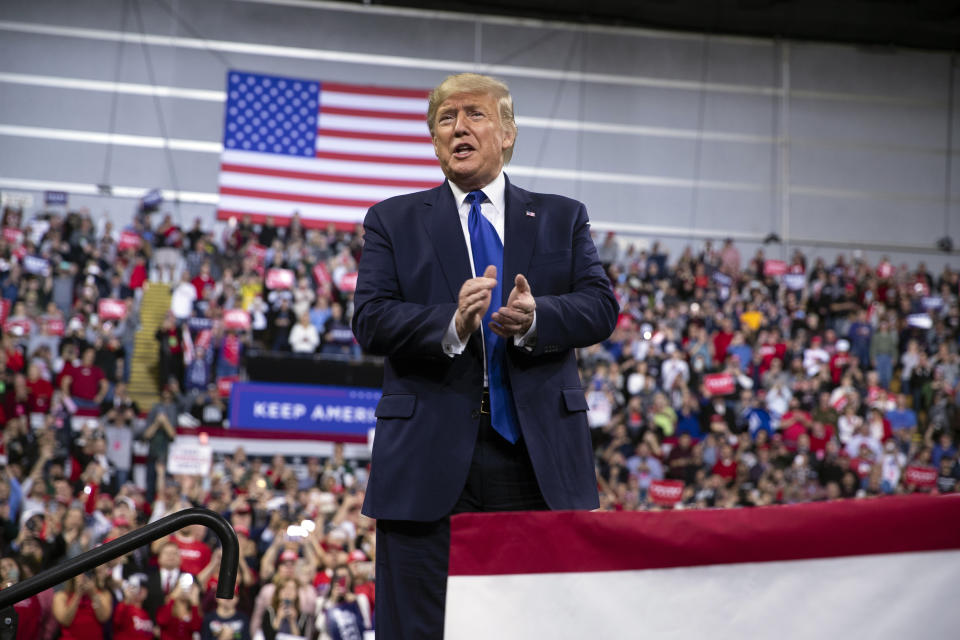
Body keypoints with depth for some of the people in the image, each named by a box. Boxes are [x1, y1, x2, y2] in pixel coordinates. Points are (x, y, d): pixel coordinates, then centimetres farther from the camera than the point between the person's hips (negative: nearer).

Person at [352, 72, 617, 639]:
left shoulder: (563, 219, 15)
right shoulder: (393, 222, 12)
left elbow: (601, 306, 3)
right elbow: (370, 320, -1)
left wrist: (537, 317, -18)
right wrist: (451, 324, -20)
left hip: (541, 461, 1)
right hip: (431, 461, -1)